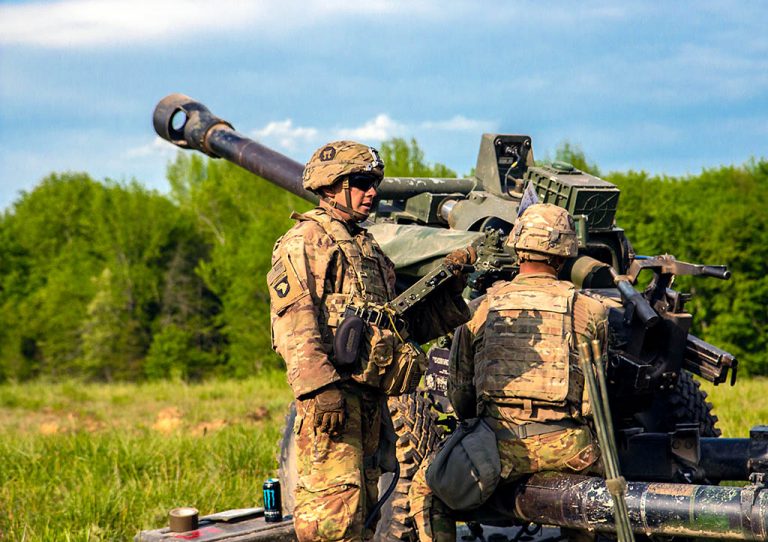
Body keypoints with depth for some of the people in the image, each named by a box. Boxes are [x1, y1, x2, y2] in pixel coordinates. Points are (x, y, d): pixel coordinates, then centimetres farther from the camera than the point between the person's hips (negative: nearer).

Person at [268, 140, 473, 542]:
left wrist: (448, 285, 11)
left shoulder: (369, 249, 26)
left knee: (362, 507, 11)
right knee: (333, 504, -14)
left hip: (370, 395, 9)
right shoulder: (305, 242, -1)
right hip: (330, 392, -9)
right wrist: (320, 387, -25)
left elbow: (408, 325, 25)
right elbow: (295, 321, -14)